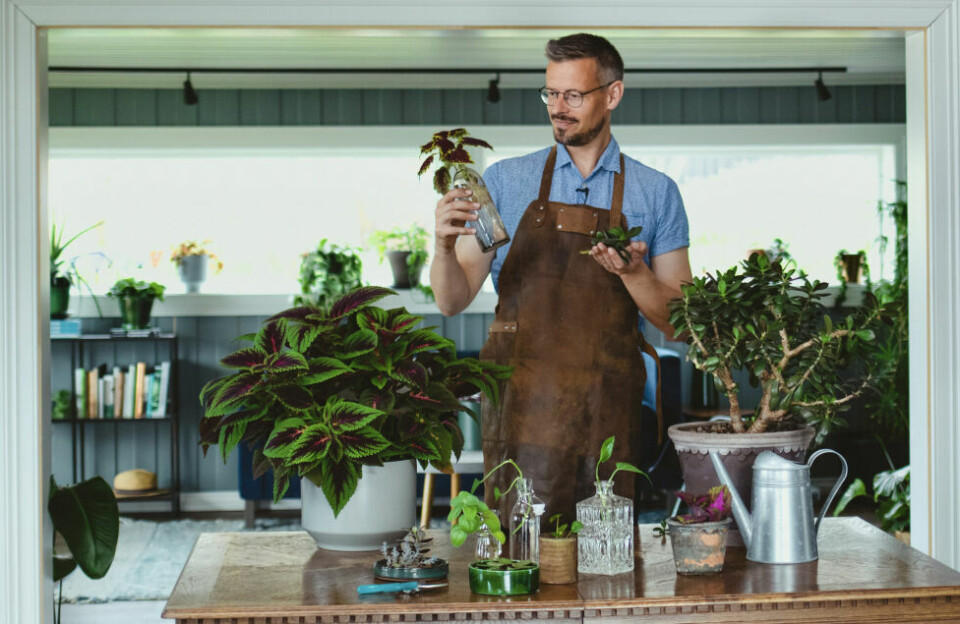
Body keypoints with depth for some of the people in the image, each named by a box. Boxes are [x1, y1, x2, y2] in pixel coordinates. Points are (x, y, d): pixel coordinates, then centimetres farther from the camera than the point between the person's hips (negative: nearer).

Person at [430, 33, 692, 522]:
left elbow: (677, 321, 5)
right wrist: (444, 245, -15)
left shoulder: (656, 193, 7)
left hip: (608, 411, 0)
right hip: (521, 403, 0)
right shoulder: (505, 181, 7)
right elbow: (453, 300, 4)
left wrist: (633, 272, -13)